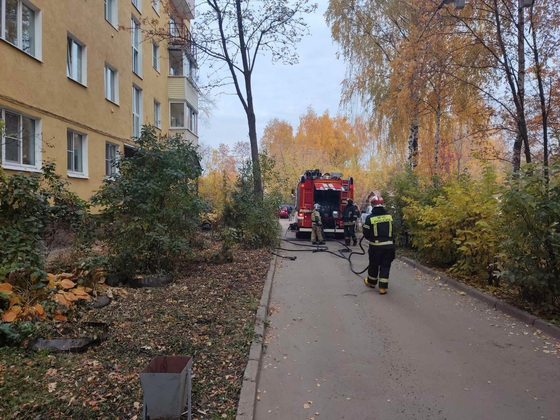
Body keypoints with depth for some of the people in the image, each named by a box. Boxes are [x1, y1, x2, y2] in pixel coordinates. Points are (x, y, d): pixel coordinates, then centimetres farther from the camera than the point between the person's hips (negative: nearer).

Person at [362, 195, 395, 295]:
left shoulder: (370, 218, -10)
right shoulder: (389, 216, -2)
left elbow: (366, 234, -4)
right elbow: (393, 231, 5)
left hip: (375, 245, -1)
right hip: (388, 245, 1)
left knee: (374, 264, 17)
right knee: (385, 266, 8)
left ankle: (371, 282, 35)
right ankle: (383, 287, 8)